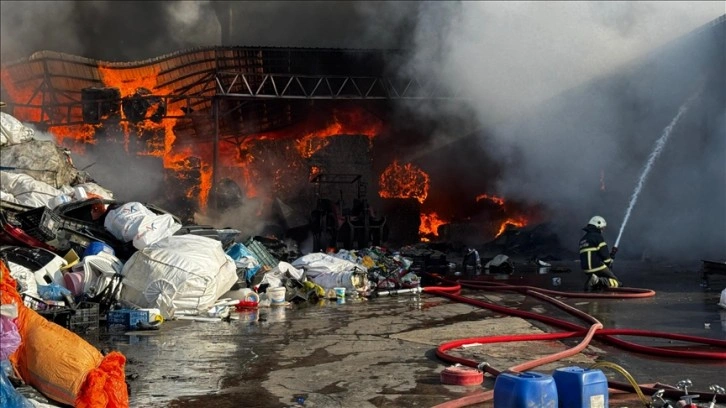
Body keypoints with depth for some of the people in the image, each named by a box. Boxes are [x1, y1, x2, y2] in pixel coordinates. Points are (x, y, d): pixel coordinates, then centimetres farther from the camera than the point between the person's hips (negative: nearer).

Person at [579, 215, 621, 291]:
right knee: (617, 283, -3)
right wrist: (609, 264, 8)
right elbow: (605, 254, -10)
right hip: (597, 267, -8)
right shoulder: (597, 237, -7)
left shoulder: (583, 239, 19)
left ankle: (591, 284, 0)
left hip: (587, 270, 8)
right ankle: (600, 281, -25)